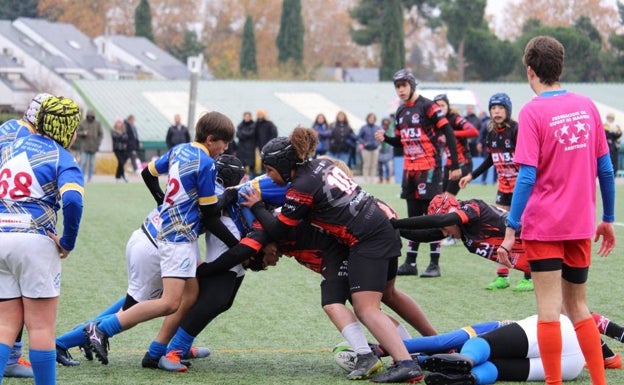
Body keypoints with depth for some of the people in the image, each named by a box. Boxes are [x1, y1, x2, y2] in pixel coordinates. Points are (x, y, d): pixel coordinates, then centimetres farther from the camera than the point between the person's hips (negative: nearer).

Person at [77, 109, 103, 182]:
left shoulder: (97, 124, 3)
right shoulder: (82, 123, 1)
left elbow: (101, 134, 5)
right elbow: (78, 133, 3)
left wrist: (98, 143, -5)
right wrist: (83, 133, -18)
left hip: (93, 147, 1)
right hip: (85, 146, -1)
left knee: (92, 163, 4)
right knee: (83, 162, -7)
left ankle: (89, 178, 10)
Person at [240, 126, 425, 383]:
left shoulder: (301, 189, -14)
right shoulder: (321, 164, 9)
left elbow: (277, 231, -4)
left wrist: (257, 207, 11)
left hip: (367, 241, -9)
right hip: (385, 229, 9)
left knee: (366, 309, -13)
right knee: (384, 292, 24)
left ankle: (406, 364, -27)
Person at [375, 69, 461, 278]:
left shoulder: (428, 107, -10)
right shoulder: (401, 112, 13)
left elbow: (449, 134, -12)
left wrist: (455, 165, -15)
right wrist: (386, 139, 0)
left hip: (429, 168, -7)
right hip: (409, 169, 7)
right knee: (413, 217, 11)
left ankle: (434, 264, 0)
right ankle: (410, 263, 15)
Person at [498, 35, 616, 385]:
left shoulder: (533, 112, -10)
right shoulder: (587, 106, 4)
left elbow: (527, 177, -16)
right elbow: (605, 169, 8)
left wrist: (510, 230, -13)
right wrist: (608, 220, 17)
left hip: (544, 226, -5)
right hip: (580, 225, 5)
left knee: (549, 309, -1)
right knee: (578, 306, 15)